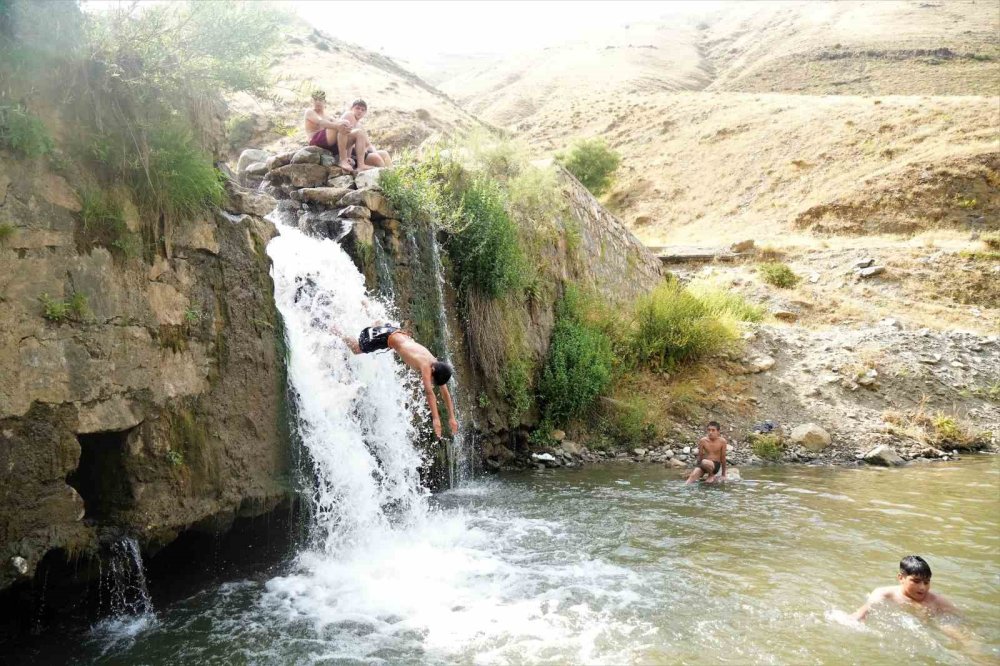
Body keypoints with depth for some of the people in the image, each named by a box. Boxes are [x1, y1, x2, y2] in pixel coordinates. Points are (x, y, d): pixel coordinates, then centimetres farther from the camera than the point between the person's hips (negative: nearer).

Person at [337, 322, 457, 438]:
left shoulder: (436, 364, -17)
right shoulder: (425, 365, -38)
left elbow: (445, 392, -12)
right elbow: (429, 392, -44)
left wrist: (452, 418, -15)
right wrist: (435, 419, -48)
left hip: (400, 334, 6)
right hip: (387, 336, -5)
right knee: (356, 350, 13)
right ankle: (339, 334, 33)